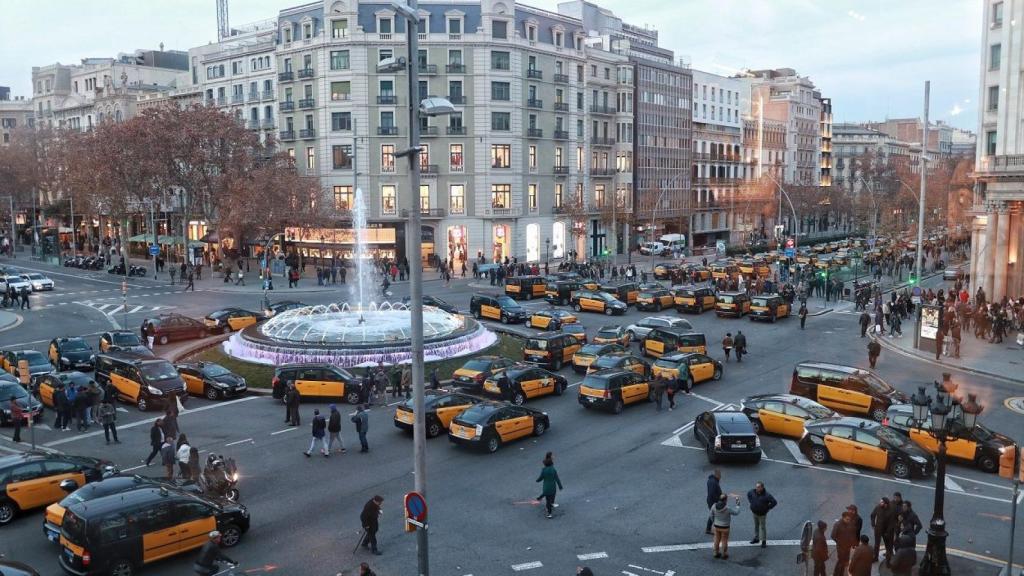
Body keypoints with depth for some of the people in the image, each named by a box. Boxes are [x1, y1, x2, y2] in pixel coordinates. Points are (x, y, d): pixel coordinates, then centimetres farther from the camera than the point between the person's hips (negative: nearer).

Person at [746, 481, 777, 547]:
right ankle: (756, 538, 34)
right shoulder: (753, 492, -9)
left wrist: (767, 508, -15)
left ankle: (764, 541, 16)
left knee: (763, 527, 5)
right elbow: (748, 494, 14)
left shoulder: (766, 495, -24)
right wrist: (751, 503, 7)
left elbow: (774, 502, -20)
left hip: (762, 514, -5)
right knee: (756, 526, 19)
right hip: (754, 513, 5)